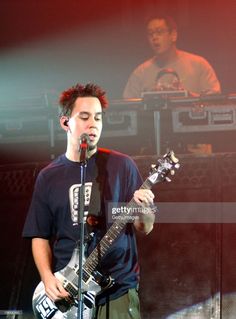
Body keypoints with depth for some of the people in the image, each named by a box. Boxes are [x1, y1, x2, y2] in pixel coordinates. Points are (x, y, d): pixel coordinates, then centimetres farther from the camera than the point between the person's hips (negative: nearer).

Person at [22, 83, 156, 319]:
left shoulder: (121, 165, 1)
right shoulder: (48, 177, 6)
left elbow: (144, 228, 3)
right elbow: (39, 236, 9)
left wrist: (144, 212, -19)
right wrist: (47, 277, -6)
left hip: (119, 289, -1)